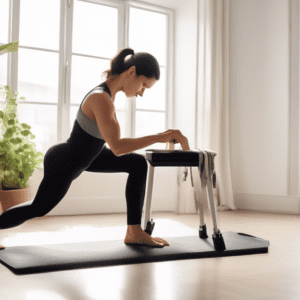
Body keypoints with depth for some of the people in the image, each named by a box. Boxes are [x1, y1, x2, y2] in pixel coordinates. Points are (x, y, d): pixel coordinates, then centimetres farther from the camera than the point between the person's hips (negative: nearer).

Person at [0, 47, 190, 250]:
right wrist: (160, 137, -34)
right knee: (38, 209, 14)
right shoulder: (101, 98, -34)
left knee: (139, 164, -1)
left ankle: (134, 233, 4)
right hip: (63, 165, -9)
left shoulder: (108, 91, -5)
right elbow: (117, 147, -35)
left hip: (81, 155, 9)